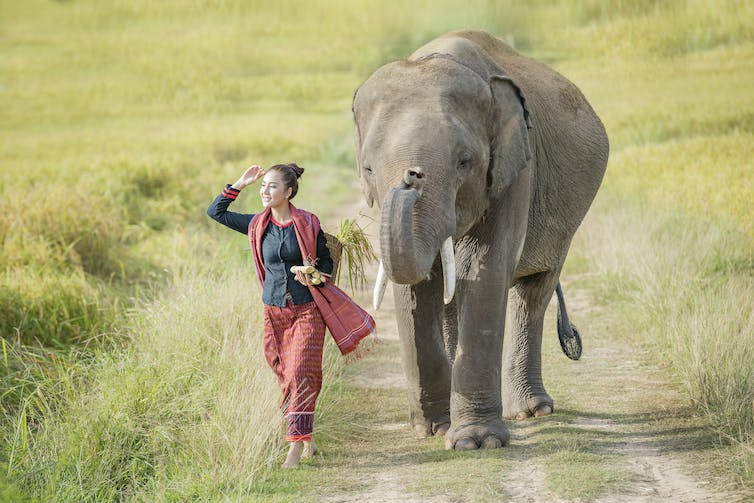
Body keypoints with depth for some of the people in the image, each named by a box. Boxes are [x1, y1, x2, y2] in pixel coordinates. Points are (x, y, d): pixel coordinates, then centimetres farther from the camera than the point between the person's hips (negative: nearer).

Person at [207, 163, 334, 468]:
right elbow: (215, 212, 11)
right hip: (275, 311, 4)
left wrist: (314, 277, -16)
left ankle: (296, 445, -14)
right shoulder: (258, 225, 4)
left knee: (301, 375, -12)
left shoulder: (307, 224, -6)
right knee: (284, 374, 6)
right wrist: (239, 185, 3)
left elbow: (326, 260, 5)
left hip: (307, 311, -4)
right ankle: (307, 439, 19)